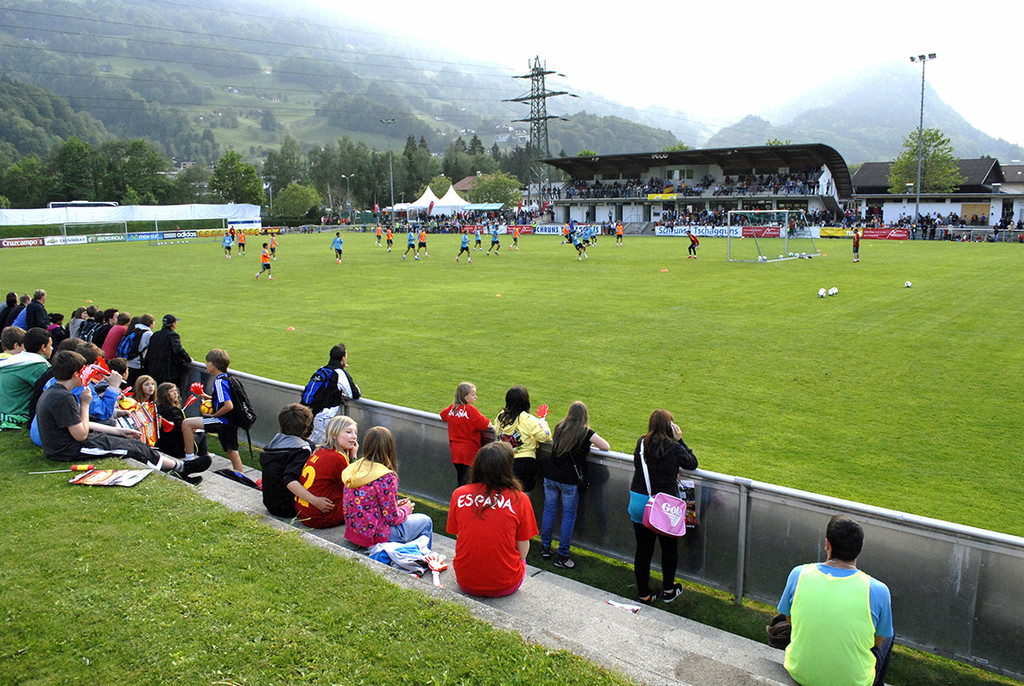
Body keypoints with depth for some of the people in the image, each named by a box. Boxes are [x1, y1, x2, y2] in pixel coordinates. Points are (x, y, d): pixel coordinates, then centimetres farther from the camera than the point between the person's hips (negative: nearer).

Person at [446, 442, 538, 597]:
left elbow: (458, 537, 5)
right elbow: (523, 551, -6)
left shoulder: (459, 494, -7)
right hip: (505, 586, -2)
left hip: (466, 583, 2)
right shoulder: (519, 499, -14)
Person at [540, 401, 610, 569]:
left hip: (551, 476, 4)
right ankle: (562, 557, 9)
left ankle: (545, 547, 26)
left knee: (549, 510, 16)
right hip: (570, 480, -4)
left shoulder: (559, 428, 4)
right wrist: (592, 444, 14)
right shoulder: (586, 433, -9)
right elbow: (606, 447, -6)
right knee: (568, 515, 5)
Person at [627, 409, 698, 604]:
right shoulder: (674, 448, -13)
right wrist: (679, 441, 5)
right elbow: (693, 463, 2)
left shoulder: (641, 443, -4)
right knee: (669, 547, 19)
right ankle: (668, 590, 31)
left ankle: (643, 594, 21)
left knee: (643, 549, 12)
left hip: (638, 503, 3)